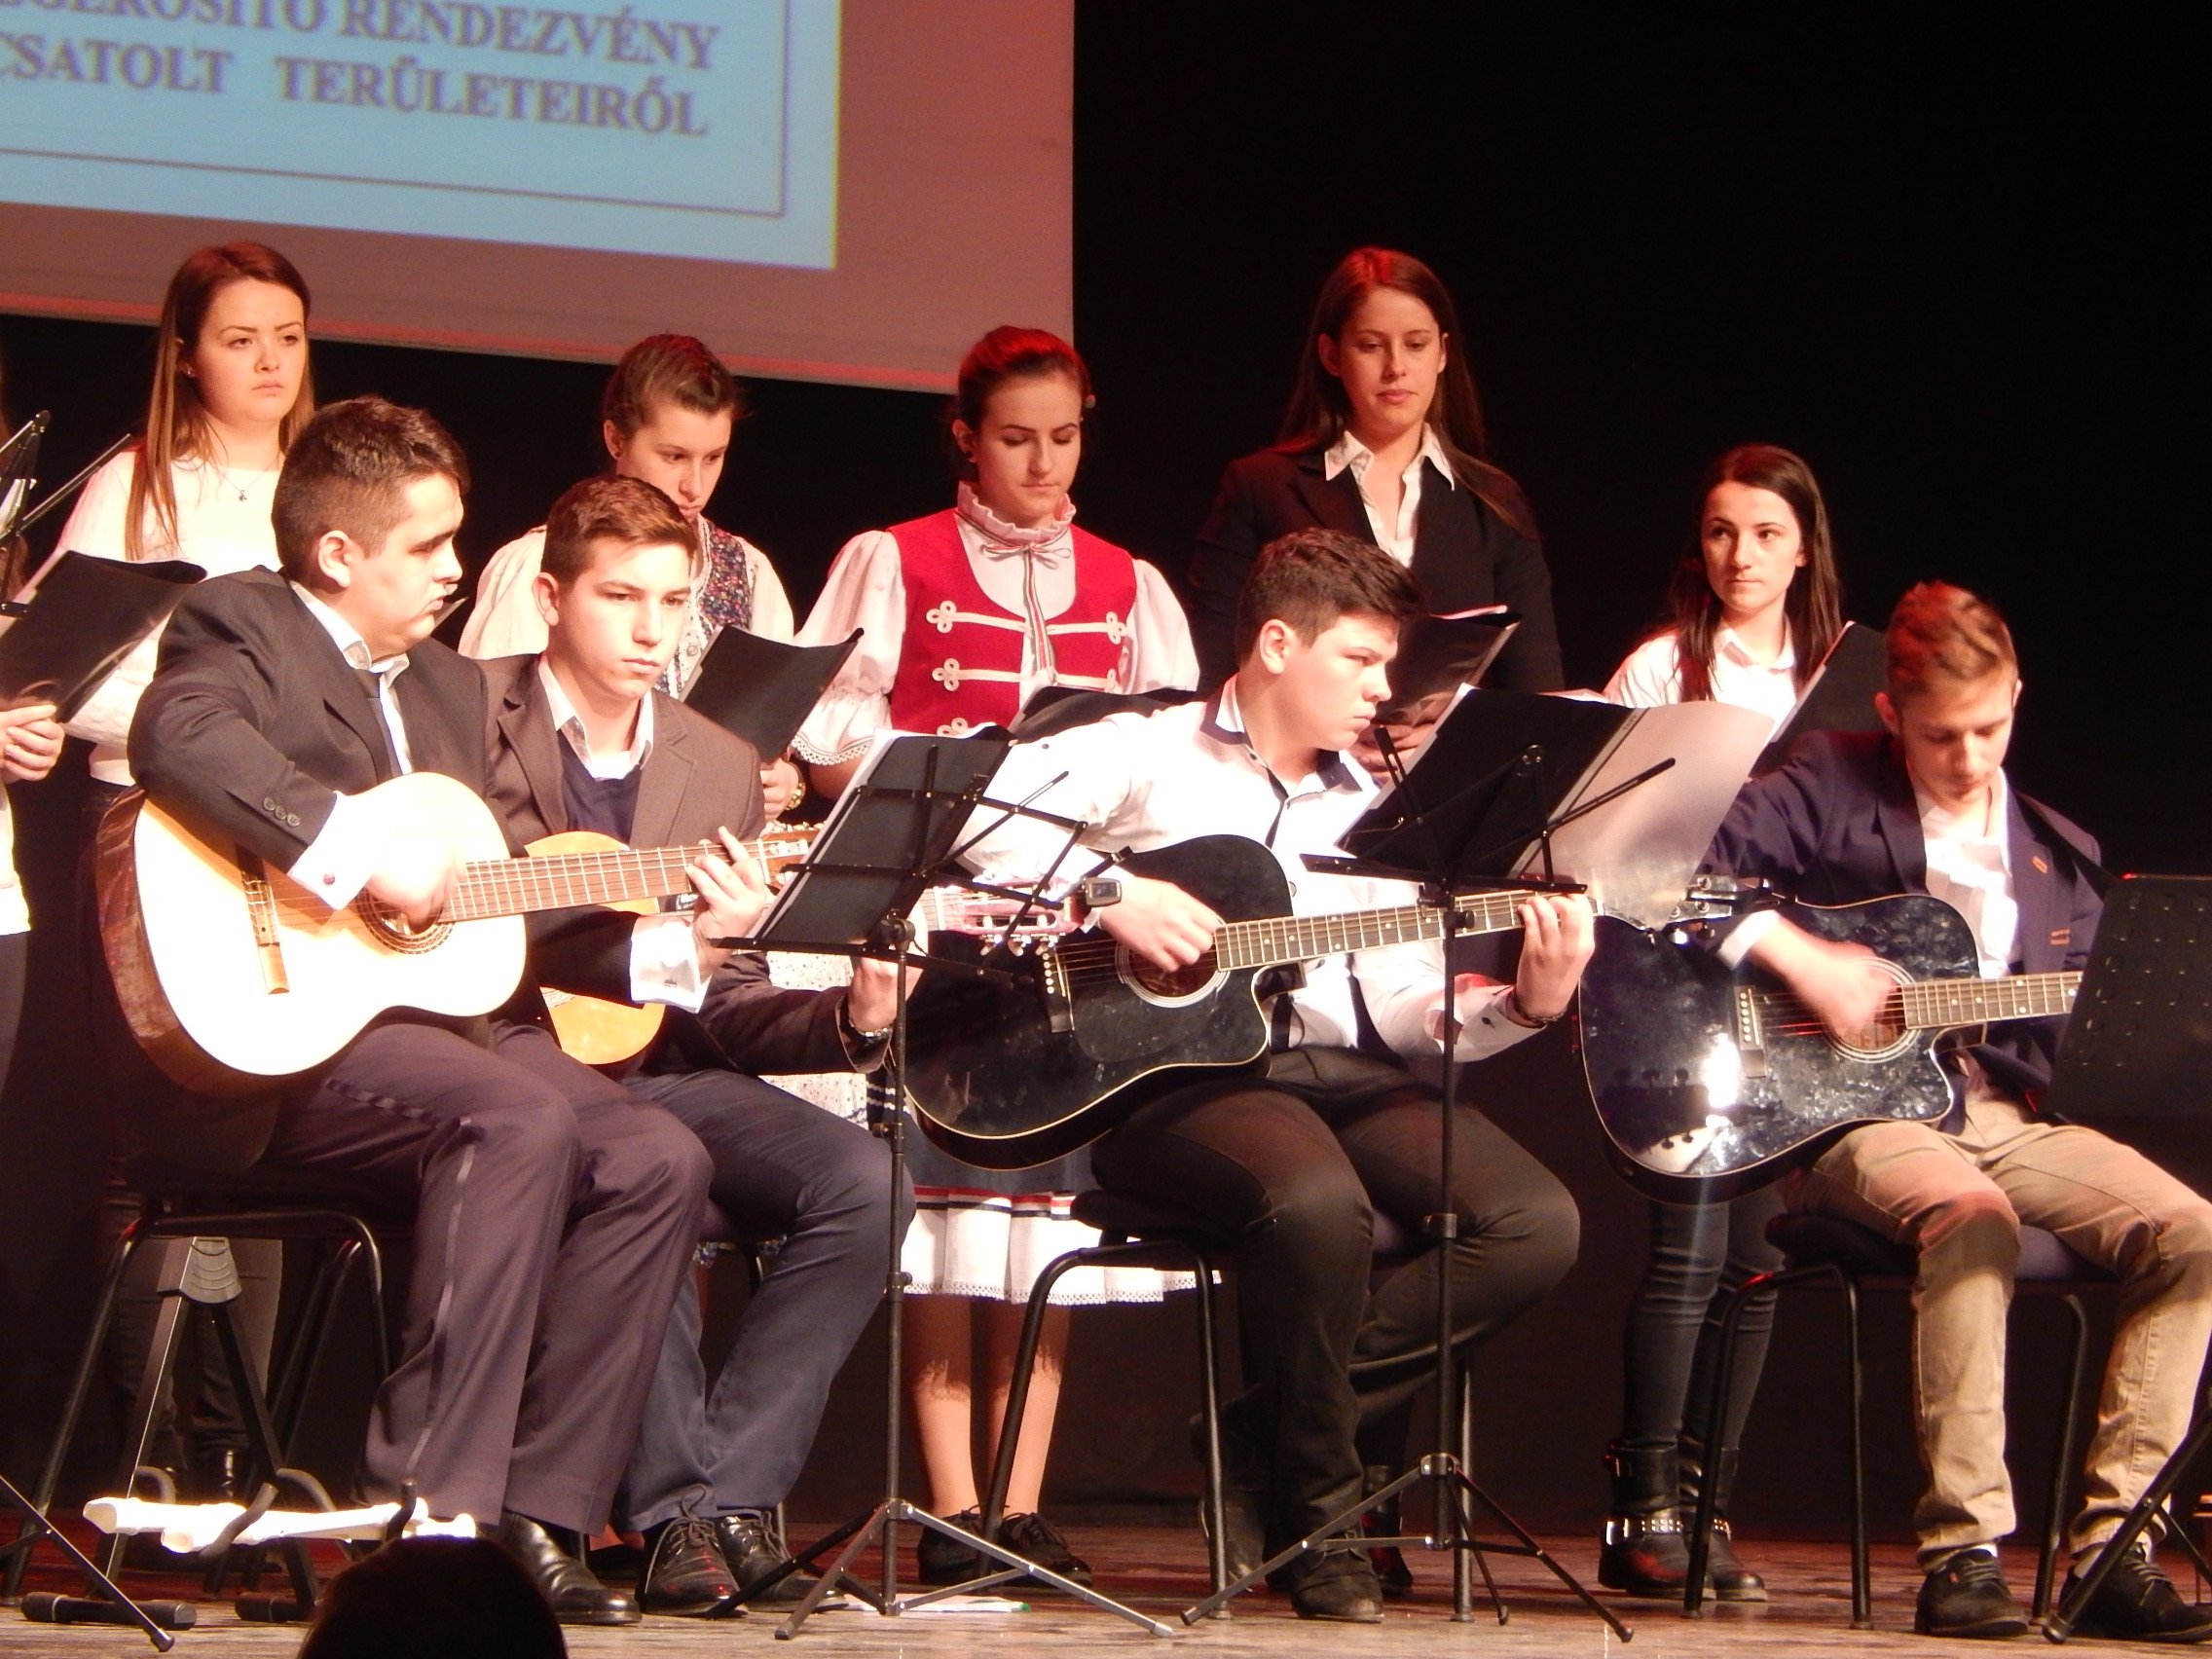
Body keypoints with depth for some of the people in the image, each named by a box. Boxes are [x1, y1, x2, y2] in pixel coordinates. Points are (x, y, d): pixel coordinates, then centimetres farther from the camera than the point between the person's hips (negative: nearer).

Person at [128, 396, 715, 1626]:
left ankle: (539, 1511, -9)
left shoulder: (451, 687, 22)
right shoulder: (244, 627, -3)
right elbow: (179, 737, -27)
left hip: (437, 1011, 8)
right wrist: (359, 853, -30)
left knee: (657, 1159, -11)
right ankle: (428, 1511, -28)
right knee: (524, 1118, -31)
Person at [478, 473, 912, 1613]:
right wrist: (656, 927, -21)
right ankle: (677, 1508, -24)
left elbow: (724, 1007, 15)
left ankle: (724, 1496, -20)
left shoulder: (720, 767, 16)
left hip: (658, 1066, 6)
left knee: (859, 1180, -20)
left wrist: (848, 1018, -7)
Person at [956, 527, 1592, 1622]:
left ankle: (1266, 1436, -5)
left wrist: (1521, 1005, -4)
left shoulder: (1369, 814, 24)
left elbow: (1404, 1009, 15)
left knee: (1536, 1223, -16)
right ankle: (1317, 1507, -13)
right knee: (1318, 1199, -38)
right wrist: (1110, 895, -17)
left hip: (1330, 1071, 6)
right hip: (1171, 1074, -6)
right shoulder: (1147, 756, 6)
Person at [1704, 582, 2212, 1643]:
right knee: (1969, 1213, -38)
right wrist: (1799, 956, -20)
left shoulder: (2056, 858, 16)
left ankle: (2111, 1548, -17)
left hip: (2004, 1109, 5)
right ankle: (1963, 1550, -34)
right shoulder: (1830, 790, 2)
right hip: (1849, 1111, -5)